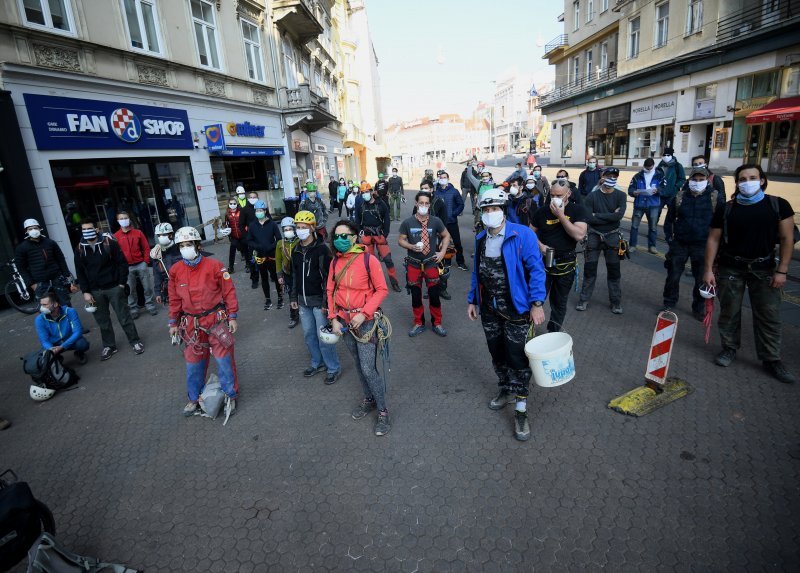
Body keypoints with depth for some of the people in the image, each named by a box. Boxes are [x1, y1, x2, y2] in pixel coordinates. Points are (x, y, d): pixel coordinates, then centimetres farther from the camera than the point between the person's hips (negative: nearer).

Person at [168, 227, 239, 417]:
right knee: (193, 362, 13)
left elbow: (229, 291, -6)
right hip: (191, 324, 3)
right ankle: (195, 398, 32)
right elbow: (174, 299, 10)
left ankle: (230, 396, 18)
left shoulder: (214, 266, -11)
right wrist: (174, 323, 12)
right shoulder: (175, 270, 0)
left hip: (216, 319, -3)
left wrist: (232, 316, -6)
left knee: (224, 359, 0)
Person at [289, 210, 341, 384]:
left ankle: (333, 368, 14)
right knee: (309, 334, 15)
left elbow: (328, 276, -15)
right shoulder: (296, 250, 8)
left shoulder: (322, 249, -13)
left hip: (319, 300, -7)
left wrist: (327, 301, -17)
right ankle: (318, 363, 33)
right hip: (303, 300, 7)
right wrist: (293, 297, 15)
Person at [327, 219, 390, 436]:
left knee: (369, 368, -5)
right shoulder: (335, 262, 1)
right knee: (359, 365, 19)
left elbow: (382, 290, -12)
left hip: (365, 321, -5)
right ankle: (368, 399, 39)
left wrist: (364, 313, -19)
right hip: (344, 321, 5)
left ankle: (383, 411, 13)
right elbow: (331, 291, 9)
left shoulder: (368, 260, -15)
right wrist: (333, 318, 1)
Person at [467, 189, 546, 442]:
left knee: (517, 357, 1)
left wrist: (537, 303, -22)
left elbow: (536, 269, -16)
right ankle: (506, 390, 42)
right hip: (489, 309, 6)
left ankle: (521, 411, 15)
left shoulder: (522, 235, -15)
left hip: (516, 310, -5)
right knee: (497, 354, 19)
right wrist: (472, 300, 11)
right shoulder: (481, 238, 5)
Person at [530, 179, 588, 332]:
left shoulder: (577, 210, -6)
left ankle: (554, 332, 31)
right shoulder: (542, 211, -3)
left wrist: (561, 215, -21)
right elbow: (531, 232, 8)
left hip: (566, 264, 0)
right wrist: (540, 245, -11)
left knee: (560, 303, 14)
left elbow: (579, 235, -20)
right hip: (543, 262, 0)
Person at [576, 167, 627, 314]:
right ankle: (584, 299, 17)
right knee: (589, 269, 5)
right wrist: (610, 217, -16)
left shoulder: (621, 196, -4)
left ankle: (616, 301, 20)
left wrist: (598, 215, -18)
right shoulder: (592, 196, -6)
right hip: (594, 236, -1)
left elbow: (619, 215, -19)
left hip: (612, 237, 1)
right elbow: (589, 218, -17)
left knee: (614, 270, 8)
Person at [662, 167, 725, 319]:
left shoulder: (716, 198, -4)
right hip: (679, 244, 1)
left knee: (701, 280, 9)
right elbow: (669, 219, 9)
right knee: (673, 276, 8)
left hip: (703, 246, -1)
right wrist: (669, 238, 3)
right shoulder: (679, 197, 0)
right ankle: (669, 304, 24)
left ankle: (699, 309, 24)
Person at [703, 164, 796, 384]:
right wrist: (708, 270, -4)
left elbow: (787, 238, -1)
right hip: (730, 269, 0)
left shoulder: (778, 205, -1)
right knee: (729, 313, 7)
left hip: (764, 269, 0)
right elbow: (714, 239, 1)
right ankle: (730, 348, 24)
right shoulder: (726, 209, 0)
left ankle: (771, 359, 15)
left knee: (769, 316, 4)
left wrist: (782, 271, -7)